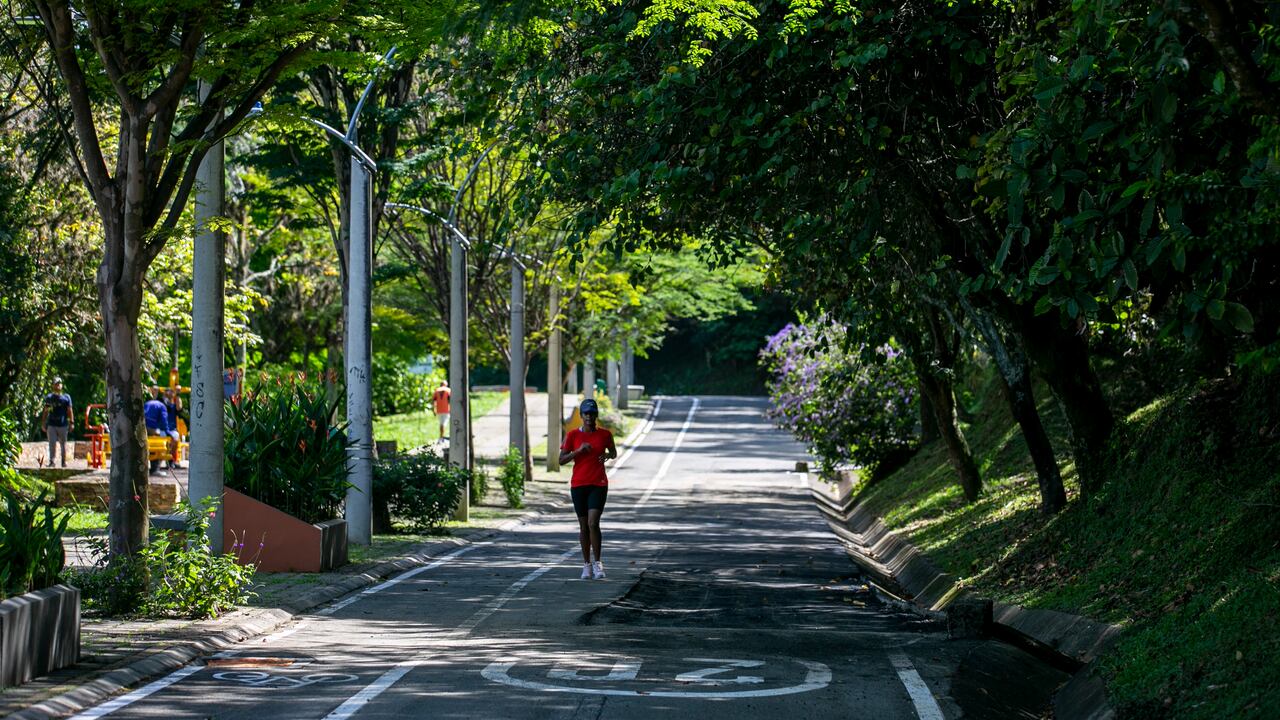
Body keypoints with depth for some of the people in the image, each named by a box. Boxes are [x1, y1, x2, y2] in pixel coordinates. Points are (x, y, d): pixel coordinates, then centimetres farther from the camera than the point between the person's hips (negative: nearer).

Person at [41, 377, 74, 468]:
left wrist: (71, 422, -2)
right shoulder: (49, 397, 9)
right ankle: (51, 461, -2)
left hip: (63, 425, -1)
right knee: (52, 444, -4)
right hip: (51, 424, 1)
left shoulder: (66, 397, 5)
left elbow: (70, 410, 4)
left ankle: (64, 461, 13)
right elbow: (45, 411, 13)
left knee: (63, 444, 5)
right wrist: (43, 423, 9)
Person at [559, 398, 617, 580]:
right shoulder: (573, 435, -1)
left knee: (593, 523, -15)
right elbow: (561, 460, -3)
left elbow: (614, 453, 18)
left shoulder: (605, 434, 2)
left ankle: (597, 562, -5)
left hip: (599, 484, -1)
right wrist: (578, 451, -17)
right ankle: (586, 564, 17)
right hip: (578, 484, 1)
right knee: (583, 526, 6)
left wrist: (608, 455, -5)